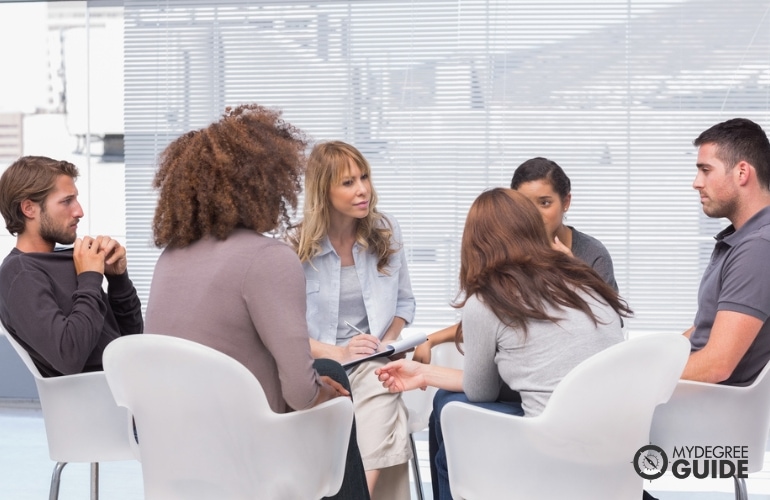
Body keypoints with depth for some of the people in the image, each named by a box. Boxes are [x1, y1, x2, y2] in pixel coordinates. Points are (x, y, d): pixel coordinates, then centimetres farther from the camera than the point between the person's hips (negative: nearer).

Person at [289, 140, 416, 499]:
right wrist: (338, 353, -14)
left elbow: (405, 302, 16)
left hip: (372, 365, 2)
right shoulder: (296, 246, -3)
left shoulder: (386, 231, 7)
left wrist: (386, 343, -2)